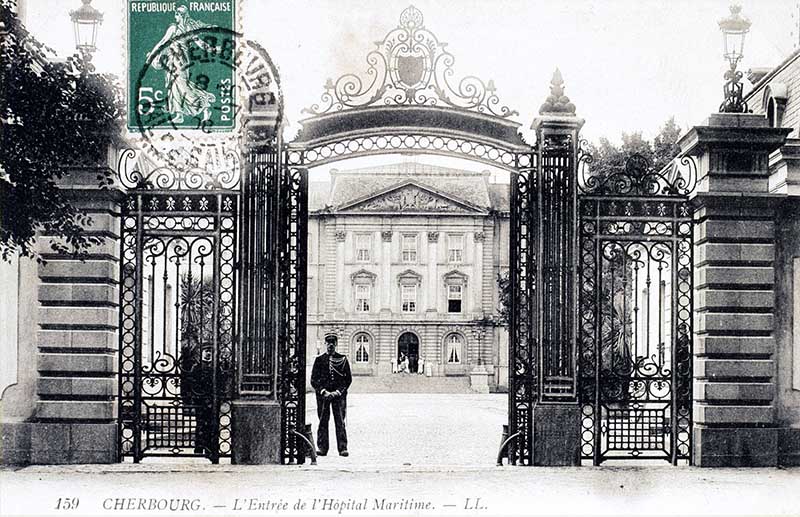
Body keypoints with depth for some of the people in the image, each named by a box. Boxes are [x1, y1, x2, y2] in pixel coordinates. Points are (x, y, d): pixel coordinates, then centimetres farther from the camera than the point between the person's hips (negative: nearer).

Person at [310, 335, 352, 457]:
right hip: (323, 395, 1)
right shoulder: (319, 360, 8)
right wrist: (324, 392, -7)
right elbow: (313, 379, 5)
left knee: (340, 422, -5)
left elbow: (348, 379, 7)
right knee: (323, 421, 1)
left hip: (339, 394, 0)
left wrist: (338, 391, -5)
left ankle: (342, 448, -5)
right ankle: (322, 448, 5)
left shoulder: (342, 359, 8)